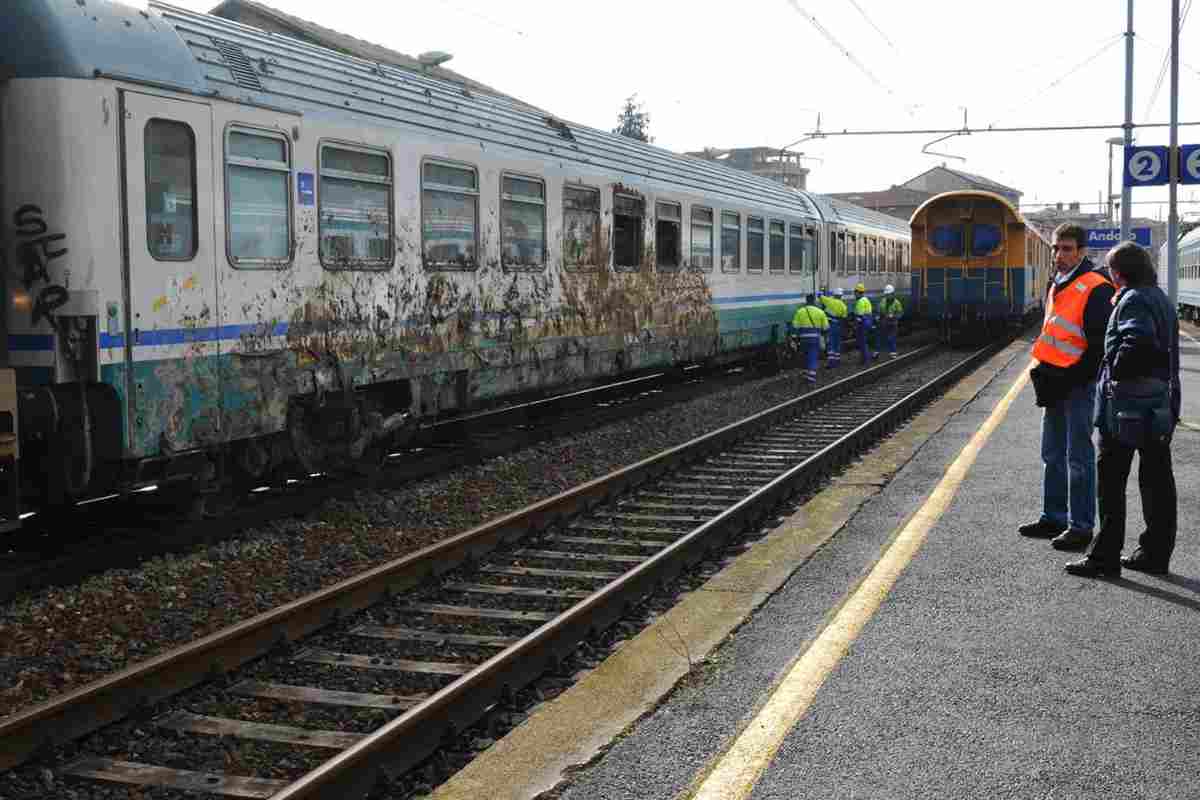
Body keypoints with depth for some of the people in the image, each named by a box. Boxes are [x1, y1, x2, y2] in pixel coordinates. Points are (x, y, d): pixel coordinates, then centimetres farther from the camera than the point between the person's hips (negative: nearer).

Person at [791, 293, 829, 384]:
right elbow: (826, 327, 5)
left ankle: (806, 375, 23)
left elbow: (795, 326, -2)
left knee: (807, 357, 19)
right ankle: (811, 377, -4)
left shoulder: (800, 311, 2)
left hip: (804, 338, 1)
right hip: (815, 338, -1)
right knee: (813, 357, 2)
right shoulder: (820, 312, 2)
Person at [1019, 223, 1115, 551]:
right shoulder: (1056, 285, 13)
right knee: (1052, 455, 16)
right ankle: (1054, 518, 27)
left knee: (1078, 458, -3)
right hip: (1055, 384, 9)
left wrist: (1072, 378, -19)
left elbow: (1100, 344, -18)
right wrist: (1045, 371, 13)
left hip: (1078, 384, -9)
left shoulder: (1096, 288, -15)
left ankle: (1081, 527, 3)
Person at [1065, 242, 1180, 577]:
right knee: (1157, 480, 11)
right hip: (1162, 404, 9)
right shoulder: (1162, 300, 16)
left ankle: (1105, 556, 1)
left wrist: (1117, 372, -17)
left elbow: (1137, 342, -30)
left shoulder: (1133, 301, -13)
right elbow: (1166, 349, 18)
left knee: (1111, 480, -2)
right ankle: (1156, 553, 19)